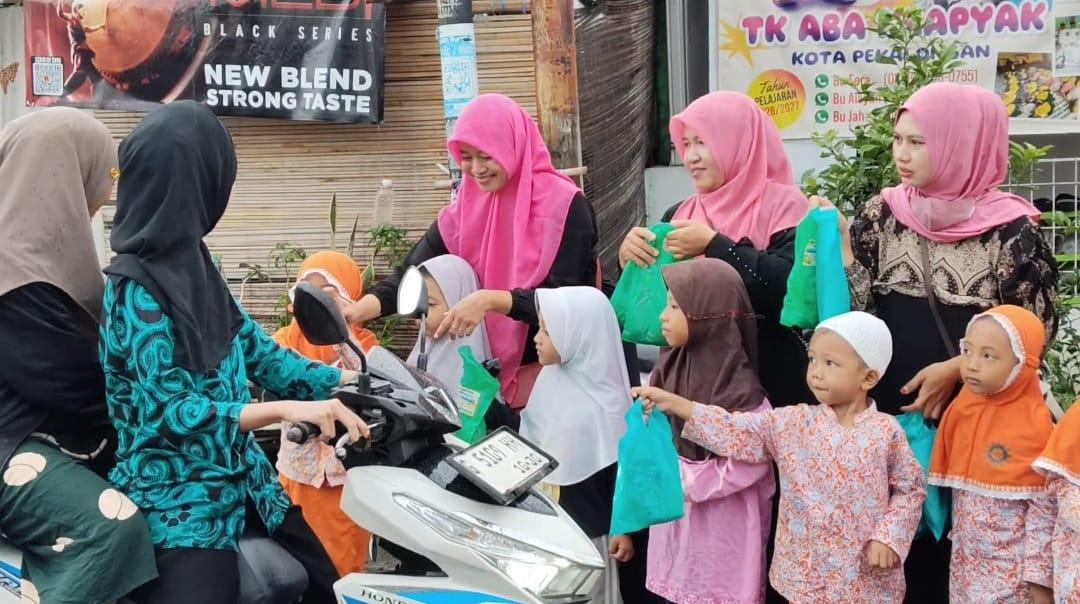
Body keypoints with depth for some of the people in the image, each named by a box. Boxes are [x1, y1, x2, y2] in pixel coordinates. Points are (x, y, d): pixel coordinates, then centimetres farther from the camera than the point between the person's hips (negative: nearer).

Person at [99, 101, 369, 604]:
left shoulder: (191, 266, 5)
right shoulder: (135, 290, -18)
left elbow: (253, 348, 11)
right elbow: (170, 411, -23)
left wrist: (348, 382, 9)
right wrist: (286, 410, -32)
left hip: (237, 482, 9)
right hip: (178, 503, -9)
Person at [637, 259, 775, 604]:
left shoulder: (737, 385, -19)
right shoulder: (672, 365, 2)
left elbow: (748, 464, -21)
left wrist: (681, 478, -16)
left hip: (720, 525, -6)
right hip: (674, 517, 6)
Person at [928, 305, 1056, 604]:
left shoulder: (1035, 424, -16)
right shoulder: (962, 408, 1)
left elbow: (1045, 509, -14)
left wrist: (1040, 578, -14)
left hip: (1012, 569, -5)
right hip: (965, 562, 5)